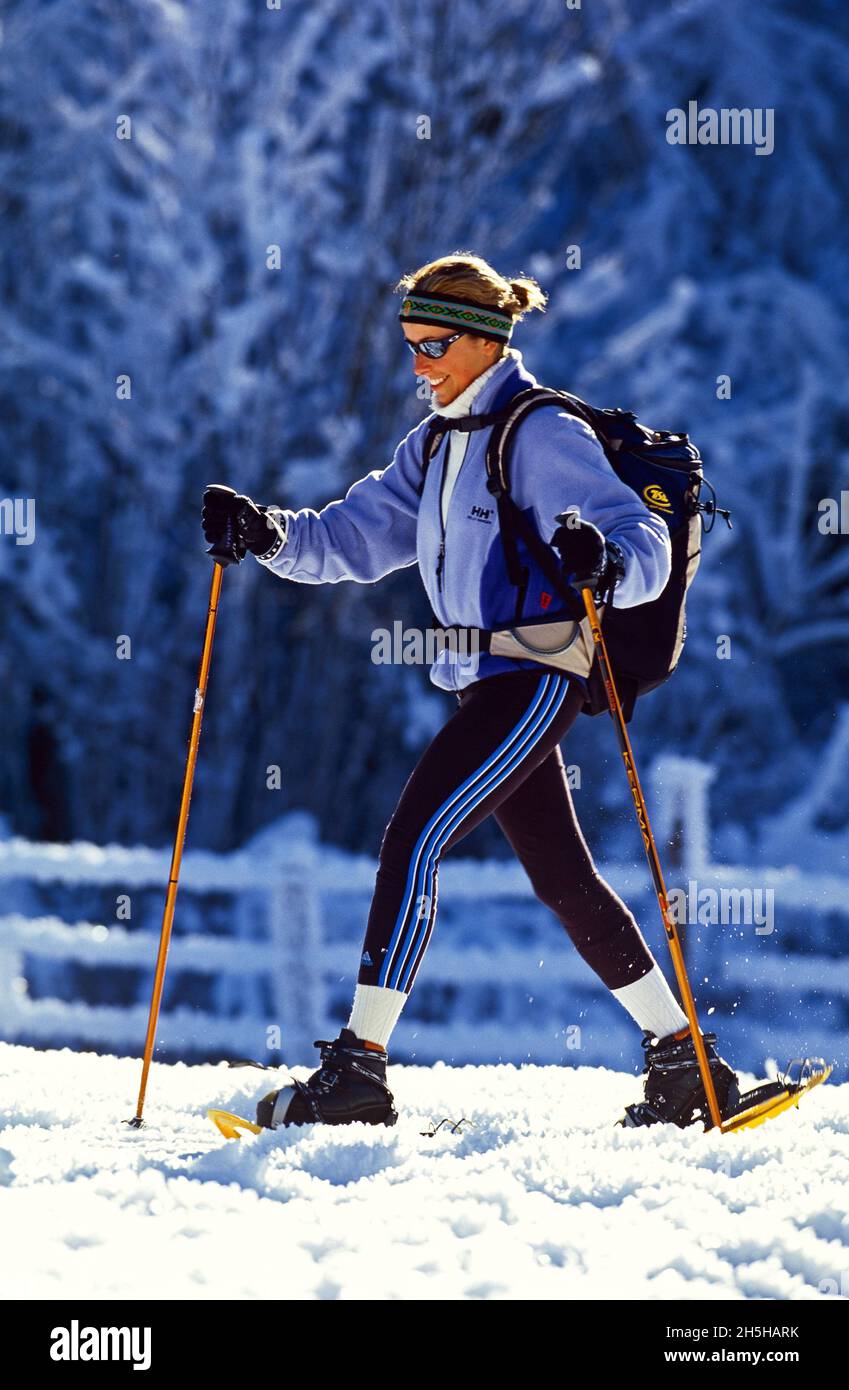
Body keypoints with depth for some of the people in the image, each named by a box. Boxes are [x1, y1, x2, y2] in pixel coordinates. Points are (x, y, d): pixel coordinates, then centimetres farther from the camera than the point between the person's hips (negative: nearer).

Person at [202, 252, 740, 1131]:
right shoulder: (437, 446, 16)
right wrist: (267, 533, -5)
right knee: (563, 879, 12)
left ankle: (359, 1068, -18)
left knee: (411, 840, -17)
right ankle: (682, 1059, 21)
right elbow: (351, 538, 12)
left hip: (533, 679, -9)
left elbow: (647, 546, -17)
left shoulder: (543, 435, -10)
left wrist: (602, 564, -39)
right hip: (484, 687, 9)